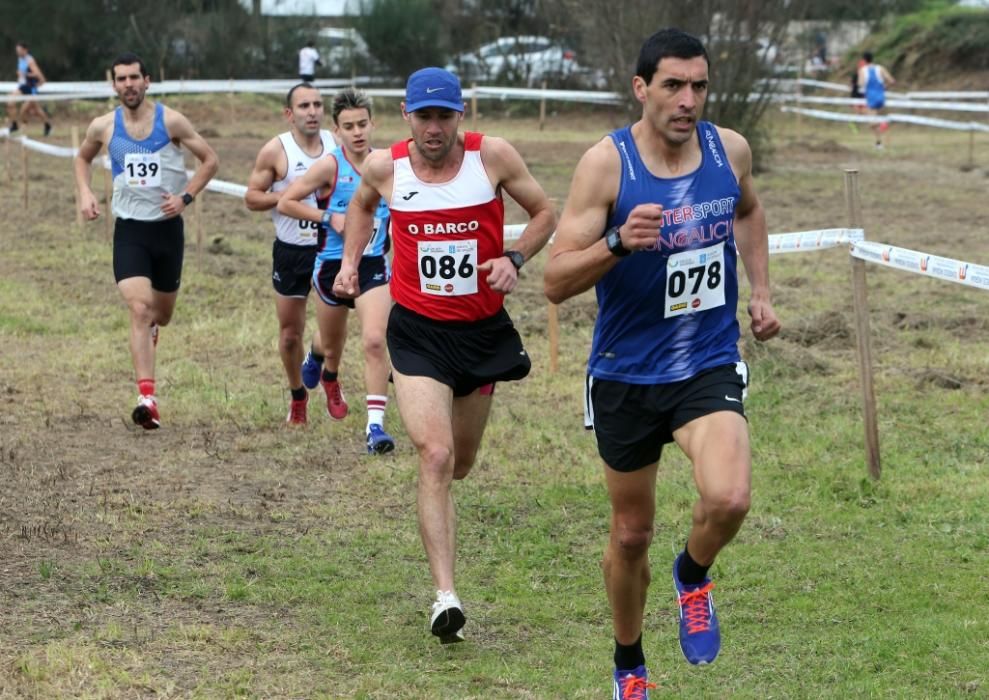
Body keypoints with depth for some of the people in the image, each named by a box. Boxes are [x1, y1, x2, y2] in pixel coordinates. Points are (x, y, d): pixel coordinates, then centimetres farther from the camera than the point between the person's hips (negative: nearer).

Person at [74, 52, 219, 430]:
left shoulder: (170, 121, -7)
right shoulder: (103, 126, -2)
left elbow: (209, 160, 0)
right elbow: (83, 158, 19)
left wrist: (186, 196, -12)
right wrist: (85, 193, 2)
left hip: (167, 226, 1)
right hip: (129, 229, -1)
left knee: (162, 314, 16)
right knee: (139, 309, -18)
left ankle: (150, 327, 56)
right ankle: (147, 398, -24)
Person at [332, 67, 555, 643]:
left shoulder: (493, 156, -8)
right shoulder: (385, 167, -4)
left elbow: (545, 213, 5)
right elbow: (362, 208, 20)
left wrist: (514, 259, -12)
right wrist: (350, 262, 7)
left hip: (484, 330, 2)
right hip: (418, 332, -2)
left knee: (460, 463, 17)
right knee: (436, 458, -18)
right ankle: (446, 596, -19)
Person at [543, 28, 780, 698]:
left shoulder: (730, 149, -4)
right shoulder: (607, 163, -15)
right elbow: (556, 282, -17)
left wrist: (761, 291, 12)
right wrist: (619, 242, -33)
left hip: (710, 366, 1)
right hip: (626, 374, -1)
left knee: (729, 499, -25)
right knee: (631, 534, 13)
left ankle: (693, 576, 9)